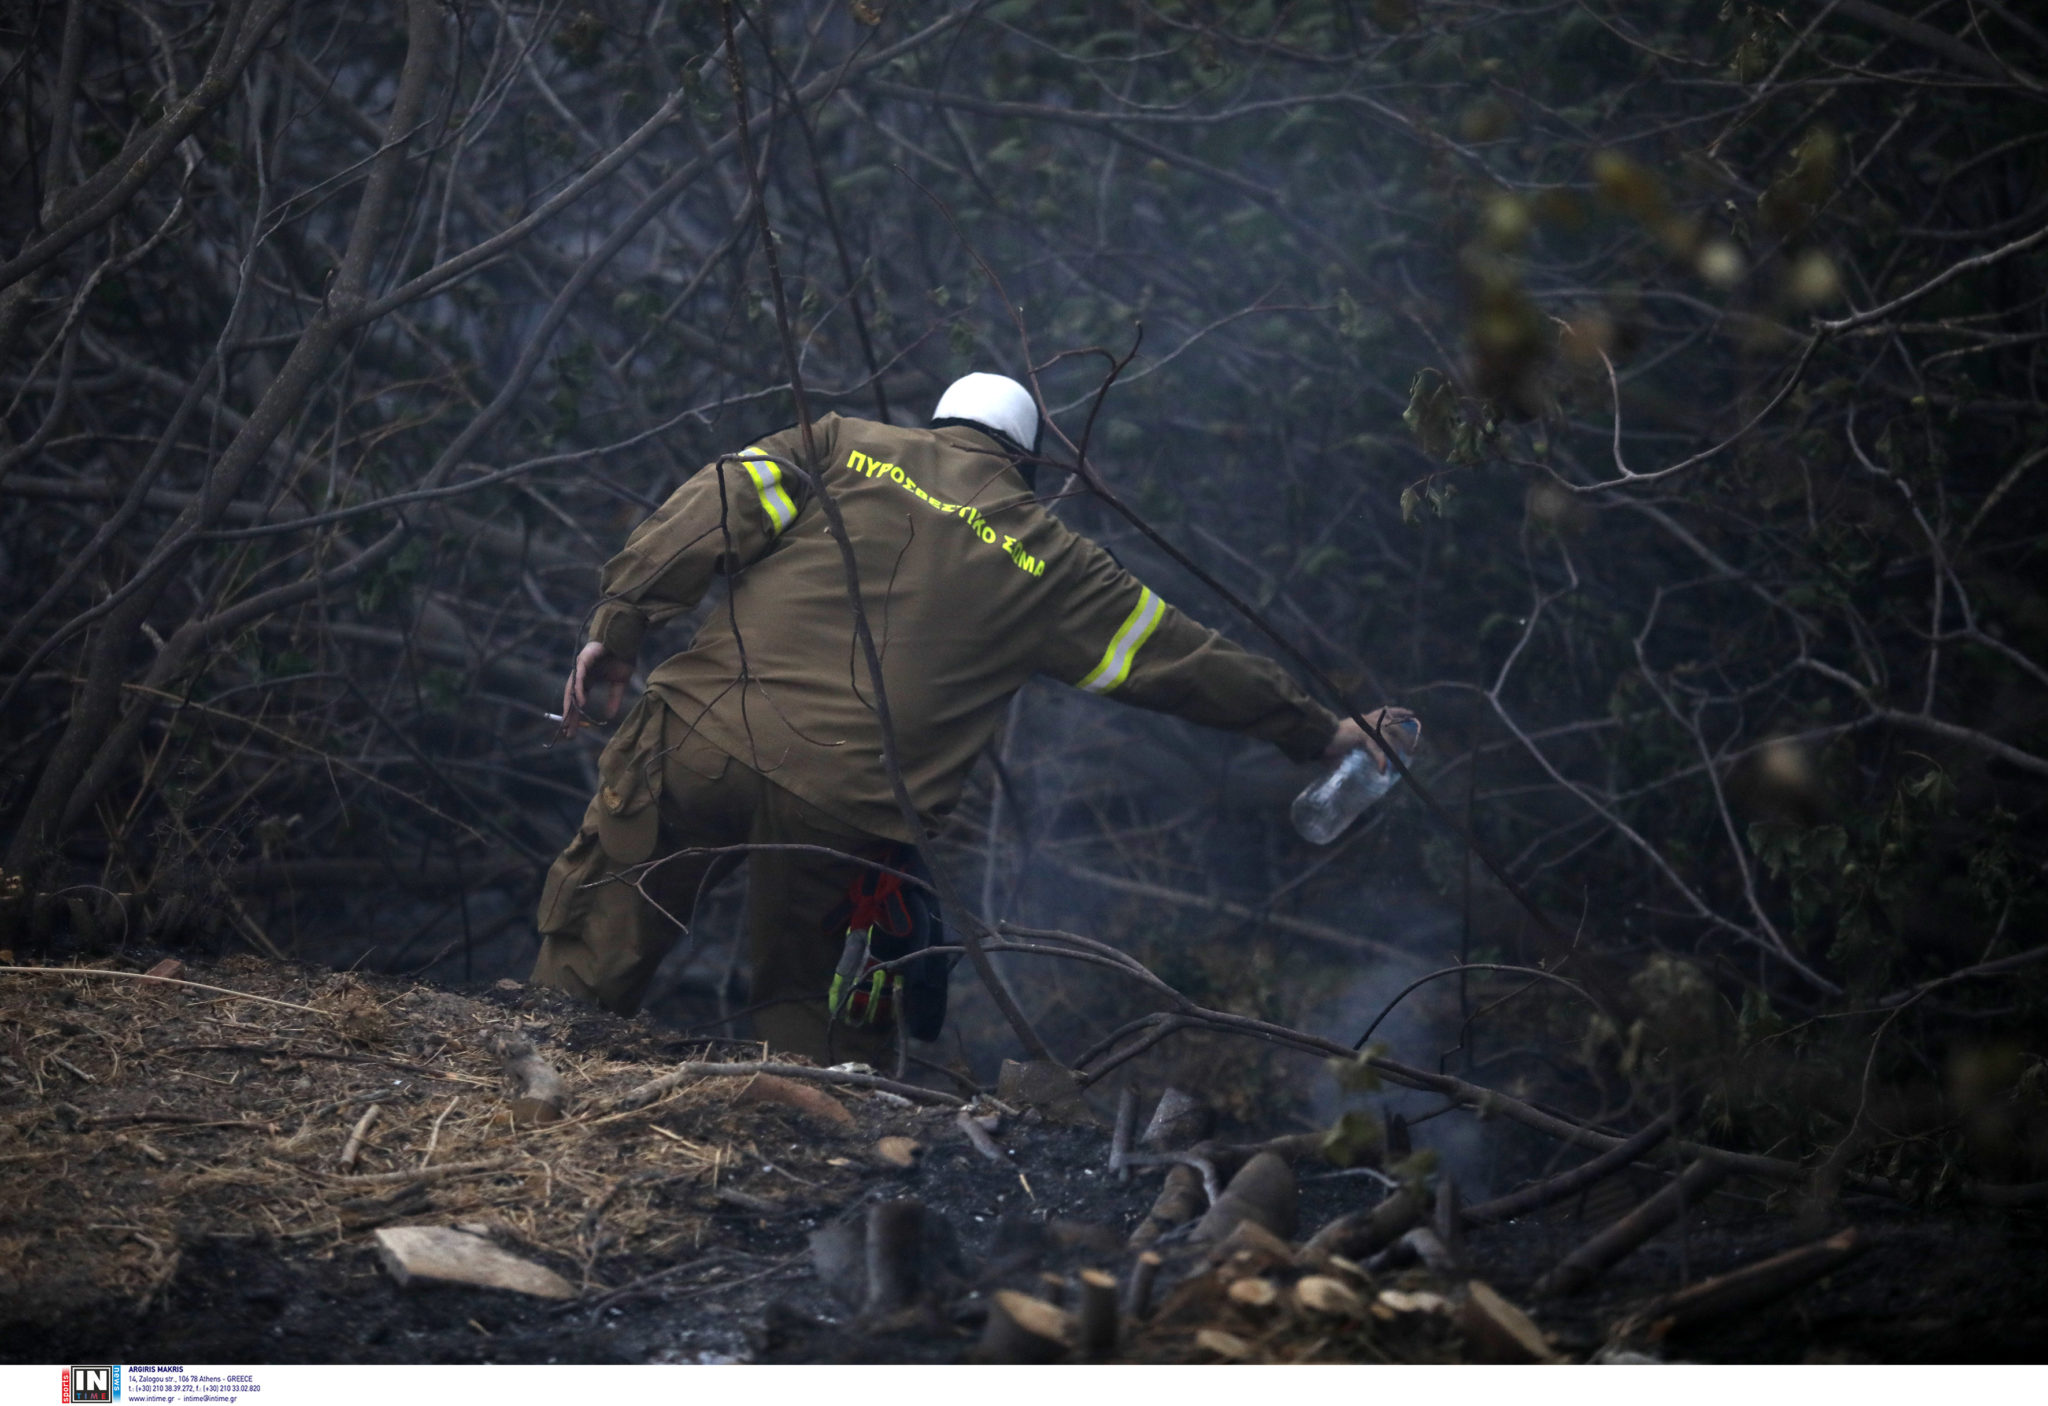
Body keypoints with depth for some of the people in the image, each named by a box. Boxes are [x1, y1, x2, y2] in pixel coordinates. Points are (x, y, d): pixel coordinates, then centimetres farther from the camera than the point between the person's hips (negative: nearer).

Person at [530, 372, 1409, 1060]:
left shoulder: (845, 447, 15)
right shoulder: (1049, 565, 15)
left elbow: (715, 510, 1)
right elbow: (1188, 661, 21)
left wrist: (618, 628, -2)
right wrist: (1322, 733, 30)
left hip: (703, 733, 0)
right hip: (841, 810, 0)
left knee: (594, 952, 12)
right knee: (811, 1024, 16)